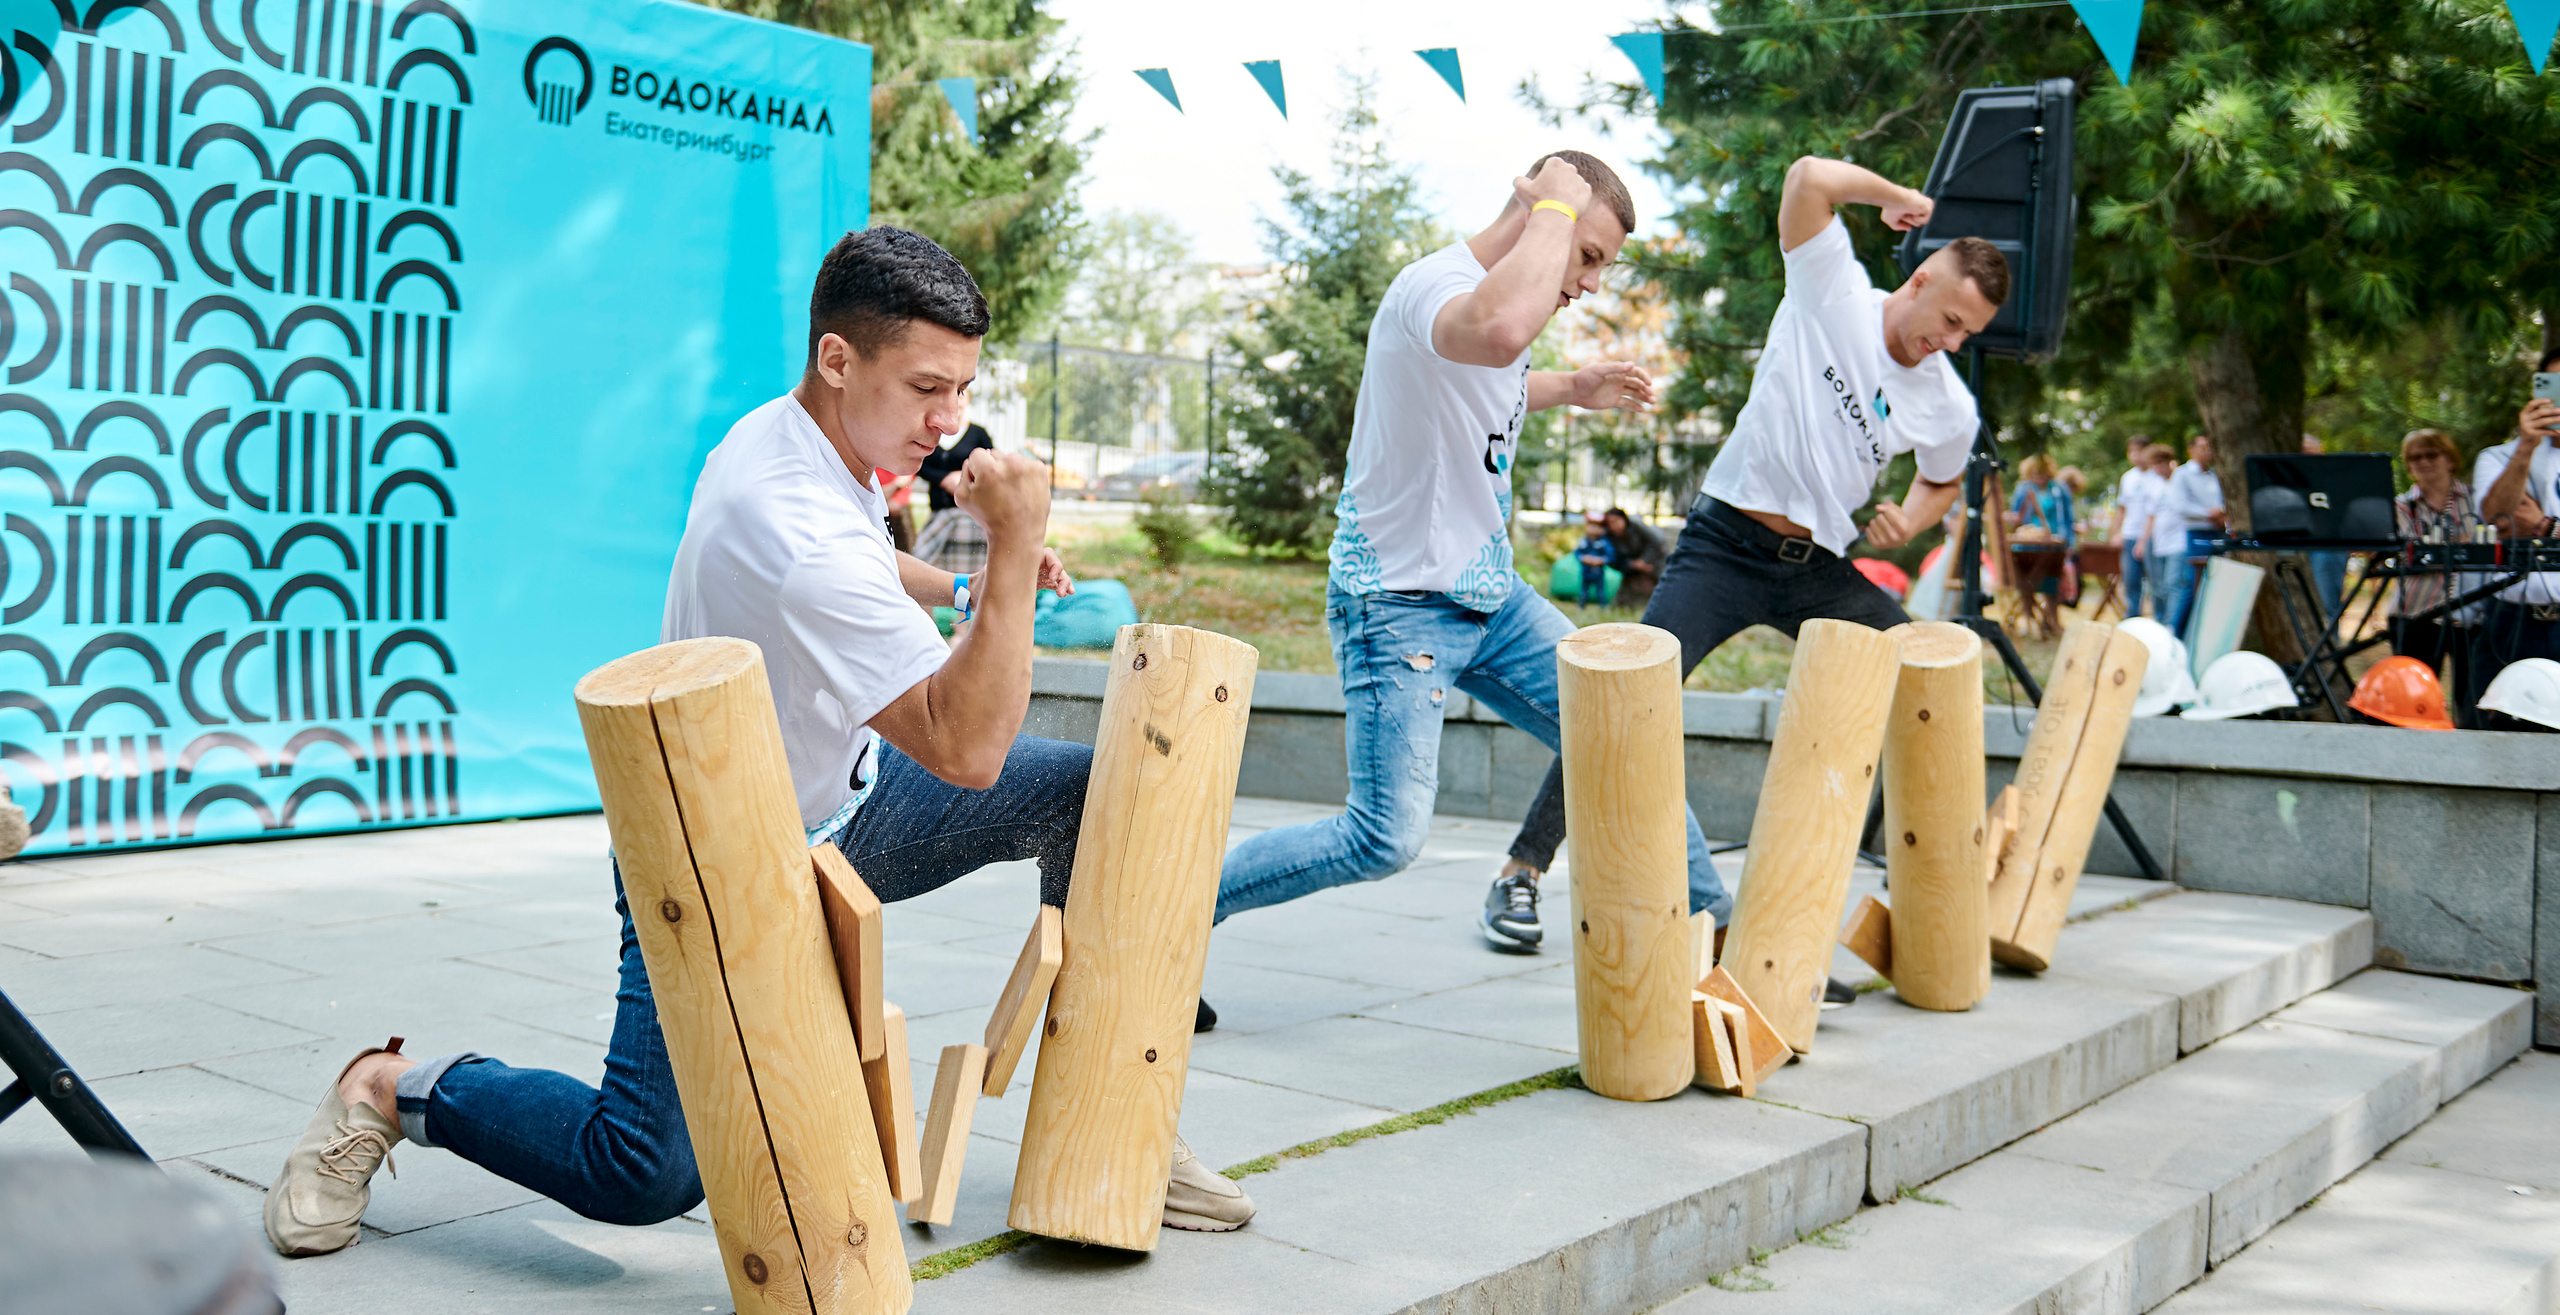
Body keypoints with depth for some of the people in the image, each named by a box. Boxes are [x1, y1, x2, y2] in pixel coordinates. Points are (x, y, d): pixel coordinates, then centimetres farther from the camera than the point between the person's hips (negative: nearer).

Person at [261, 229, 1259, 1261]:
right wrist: (1015, 546, -36)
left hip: (834, 789, 9)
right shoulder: (801, 537, -34)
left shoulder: (790, 437, -3)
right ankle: (392, 1092, 13)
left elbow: (864, 571, 22)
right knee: (641, 1178, -14)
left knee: (1091, 790, -4)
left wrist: (971, 588, 2)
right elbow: (966, 751, -33)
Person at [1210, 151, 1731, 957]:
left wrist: (1570, 390, 20)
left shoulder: (1507, 288, 10)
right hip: (1399, 604, -9)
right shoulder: (1435, 285, -21)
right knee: (1385, 840, -13)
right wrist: (1557, 205, -32)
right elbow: (1498, 332, -48)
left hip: (1490, 596, 9)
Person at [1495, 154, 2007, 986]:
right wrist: (1895, 196, -5)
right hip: (1726, 544, -5)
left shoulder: (1950, 408, 4)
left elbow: (1942, 483, 24)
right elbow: (1811, 178, -18)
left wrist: (1909, 522, 3)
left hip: (1821, 570, 5)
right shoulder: (1834, 294, -6)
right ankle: (1526, 866, -10)